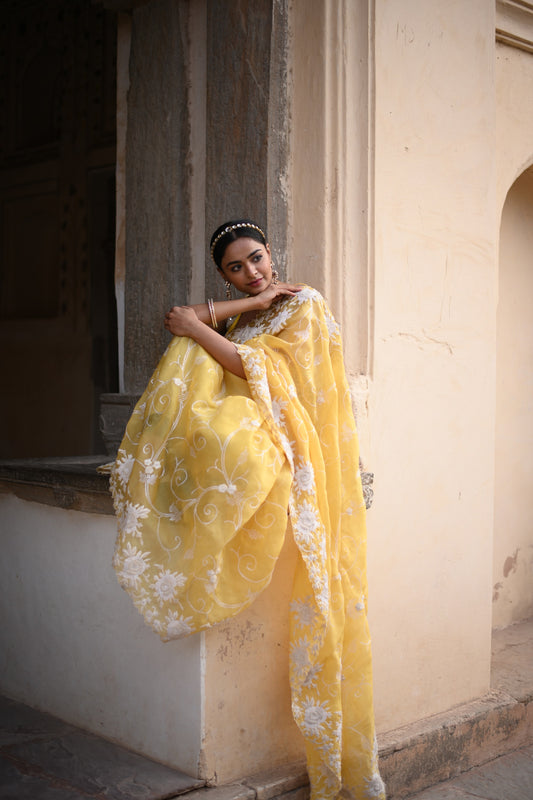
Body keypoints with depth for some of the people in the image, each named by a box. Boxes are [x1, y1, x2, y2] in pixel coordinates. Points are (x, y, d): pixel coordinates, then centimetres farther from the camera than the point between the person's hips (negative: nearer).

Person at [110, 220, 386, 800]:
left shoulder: (305, 304, 4)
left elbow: (262, 370, -9)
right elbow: (179, 318, 3)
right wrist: (250, 303, -1)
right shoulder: (236, 314, 21)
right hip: (236, 437, 5)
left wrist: (197, 329, -6)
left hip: (287, 445, -5)